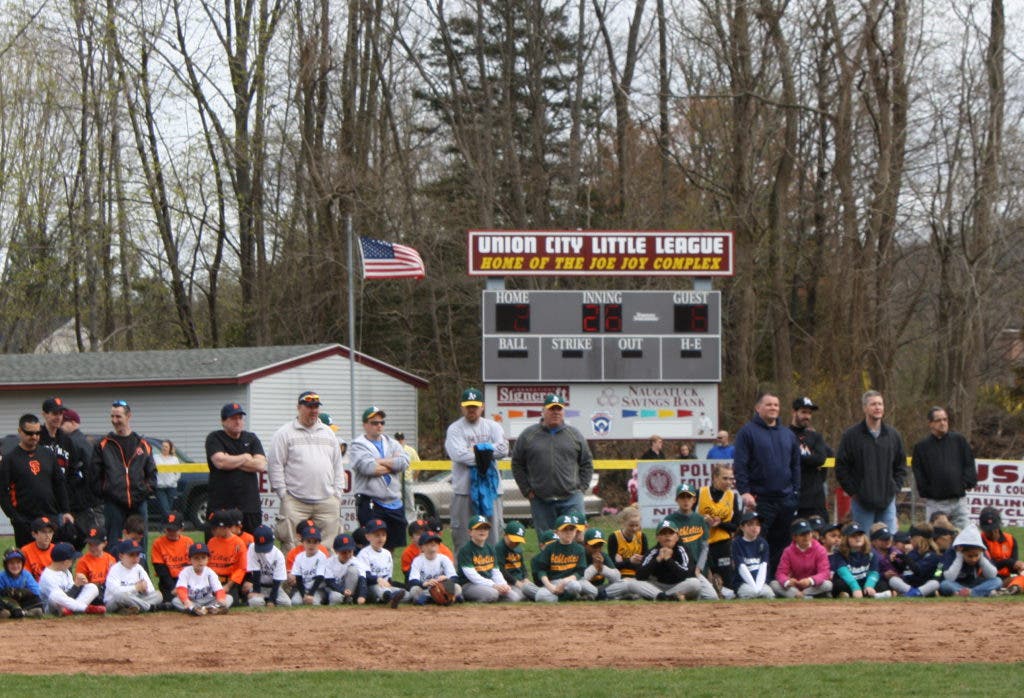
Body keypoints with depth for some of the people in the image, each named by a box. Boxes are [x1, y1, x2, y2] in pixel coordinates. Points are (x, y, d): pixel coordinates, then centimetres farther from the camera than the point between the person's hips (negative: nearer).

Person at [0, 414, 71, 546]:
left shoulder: (48, 455, 13)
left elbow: (60, 485, 17)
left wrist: (65, 511, 7)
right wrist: (14, 517, -14)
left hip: (52, 517, 4)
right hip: (25, 523, -4)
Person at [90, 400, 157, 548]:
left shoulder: (143, 445, 12)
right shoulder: (103, 445, 6)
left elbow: (152, 474, 11)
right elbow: (95, 476, 4)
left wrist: (144, 492, -2)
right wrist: (105, 492, -5)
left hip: (138, 503, 2)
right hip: (113, 505, -2)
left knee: (140, 546, 5)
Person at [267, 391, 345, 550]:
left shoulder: (328, 433, 18)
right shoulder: (284, 434, 3)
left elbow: (338, 465, 20)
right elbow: (275, 465, -1)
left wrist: (338, 493, 11)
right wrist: (283, 494, -7)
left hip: (327, 502, 4)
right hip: (295, 503, -4)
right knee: (293, 549, -8)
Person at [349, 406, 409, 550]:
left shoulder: (391, 444, 16)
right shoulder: (358, 446, 0)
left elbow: (404, 462, -2)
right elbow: (367, 467, -18)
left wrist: (379, 461, -7)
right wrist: (393, 464, -4)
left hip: (394, 504, 5)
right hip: (370, 504, -5)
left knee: (392, 547, 9)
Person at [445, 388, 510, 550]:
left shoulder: (492, 427, 13)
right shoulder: (455, 429, 4)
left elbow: (503, 449, -4)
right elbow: (459, 454, -13)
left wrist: (478, 449, -9)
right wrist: (487, 453, -10)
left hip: (490, 487, 3)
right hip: (464, 488, -3)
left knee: (493, 534, 4)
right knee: (463, 537, -2)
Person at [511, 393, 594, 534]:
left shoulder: (574, 435, 9)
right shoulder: (528, 435, 6)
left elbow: (587, 463, 14)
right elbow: (517, 464, 8)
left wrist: (581, 487, 4)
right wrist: (527, 490, 1)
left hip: (571, 499, 0)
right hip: (540, 500, 0)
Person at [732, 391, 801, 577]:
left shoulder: (788, 435, 16)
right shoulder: (748, 432, -1)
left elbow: (795, 465, 20)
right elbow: (739, 464, -7)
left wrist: (795, 492, 11)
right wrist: (744, 492, -15)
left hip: (786, 499, 5)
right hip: (760, 500, -5)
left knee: (782, 544, 7)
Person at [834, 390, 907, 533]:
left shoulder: (893, 435, 9)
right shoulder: (851, 435, -2)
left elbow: (901, 466, 18)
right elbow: (841, 467, -1)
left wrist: (895, 488, 6)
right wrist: (853, 491, -6)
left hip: (887, 500, 3)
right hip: (862, 503, -3)